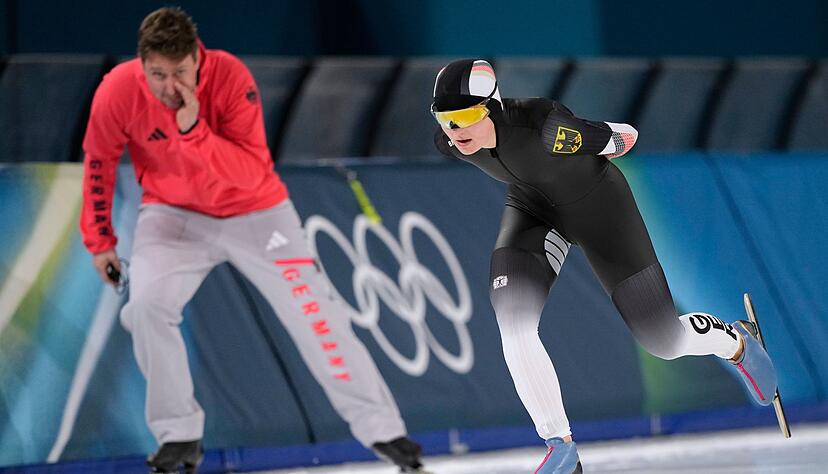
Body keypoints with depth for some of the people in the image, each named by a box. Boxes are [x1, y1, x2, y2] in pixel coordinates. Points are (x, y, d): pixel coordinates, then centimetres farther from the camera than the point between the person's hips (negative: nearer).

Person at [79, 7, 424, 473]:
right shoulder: (118, 92, -20)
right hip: (174, 215, 1)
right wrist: (100, 240, 3)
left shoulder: (231, 77, -26)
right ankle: (180, 435, -6)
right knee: (146, 307, -23)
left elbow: (253, 172, -29)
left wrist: (193, 130, -41)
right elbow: (99, 163, -1)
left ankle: (382, 429, 8)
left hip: (254, 213, -1)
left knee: (314, 312, -4)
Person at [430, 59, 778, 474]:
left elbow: (623, 138, -20)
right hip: (532, 208, 5)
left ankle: (737, 342, 37)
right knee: (513, 325, -19)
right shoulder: (447, 143, -20)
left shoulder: (542, 127, -40)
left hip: (597, 202, -5)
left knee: (664, 341, 2)